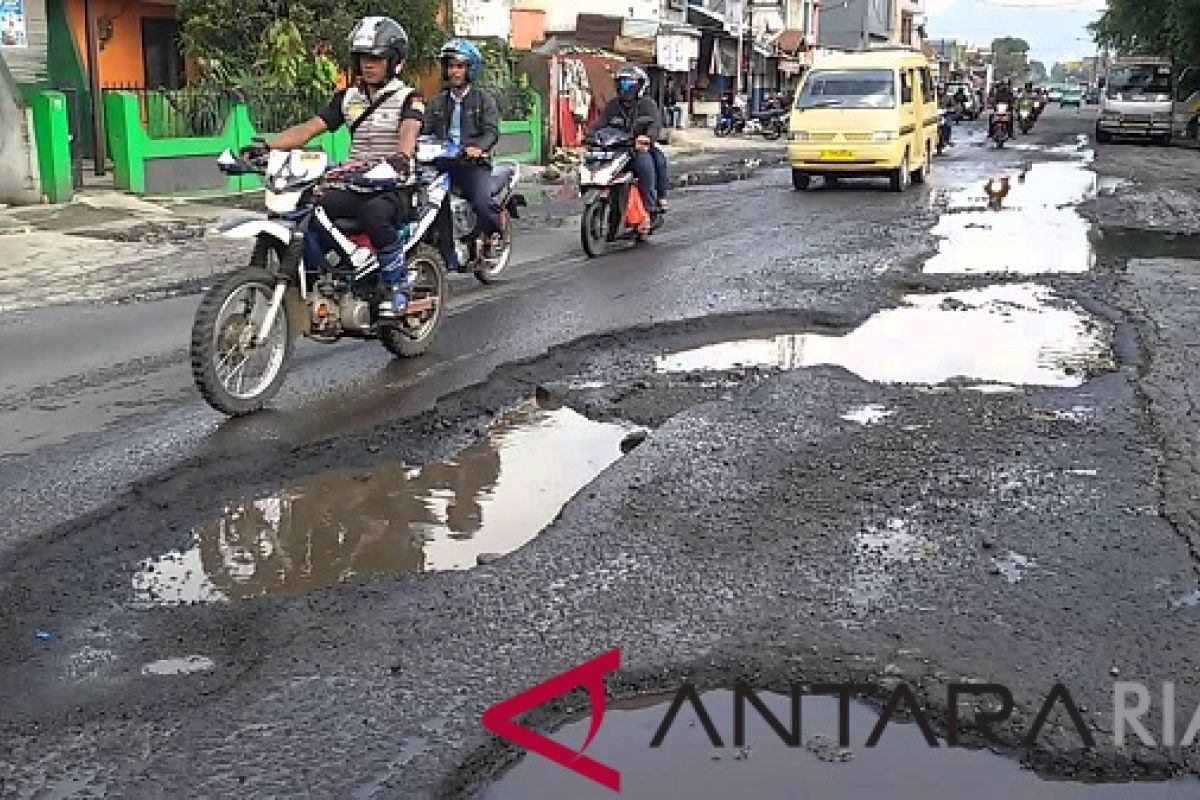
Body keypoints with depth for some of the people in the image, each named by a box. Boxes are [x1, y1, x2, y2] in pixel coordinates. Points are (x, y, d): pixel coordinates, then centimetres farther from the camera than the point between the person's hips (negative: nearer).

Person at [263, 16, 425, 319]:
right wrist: (267, 147, -9)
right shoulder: (347, 98, 15)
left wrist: (401, 157, -47)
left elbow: (409, 130, -23)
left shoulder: (408, 98, -1)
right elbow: (310, 127, 7)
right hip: (354, 188, 6)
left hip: (396, 188, -6)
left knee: (374, 214, -39)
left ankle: (398, 283, -20)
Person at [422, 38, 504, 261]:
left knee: (482, 202, -29)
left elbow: (491, 131, -4)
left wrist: (478, 148, -26)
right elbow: (425, 129, 14)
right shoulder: (438, 101, 23)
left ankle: (495, 234, 1)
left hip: (473, 163, -4)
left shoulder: (484, 99, 10)